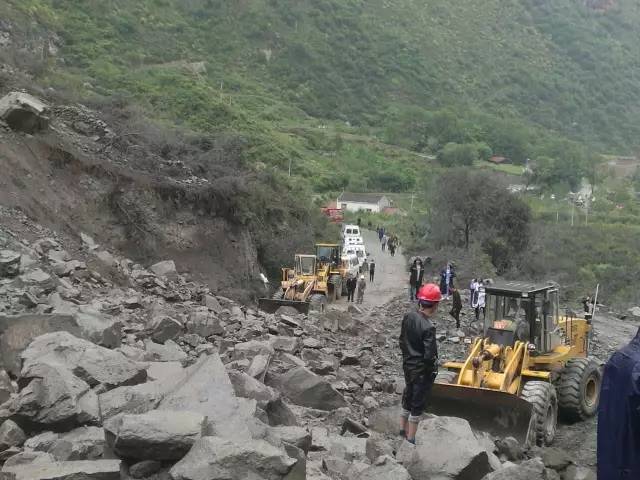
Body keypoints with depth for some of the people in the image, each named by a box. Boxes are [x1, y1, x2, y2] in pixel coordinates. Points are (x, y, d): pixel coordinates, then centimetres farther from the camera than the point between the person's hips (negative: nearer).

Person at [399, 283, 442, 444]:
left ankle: (403, 429, 41)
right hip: (422, 371, -7)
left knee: (408, 396, 25)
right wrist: (433, 369, -9)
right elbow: (429, 355, -27)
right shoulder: (428, 327, -28)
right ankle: (410, 439, 19)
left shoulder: (408, 317, -6)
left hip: (408, 366, 7)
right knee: (418, 404, 8)